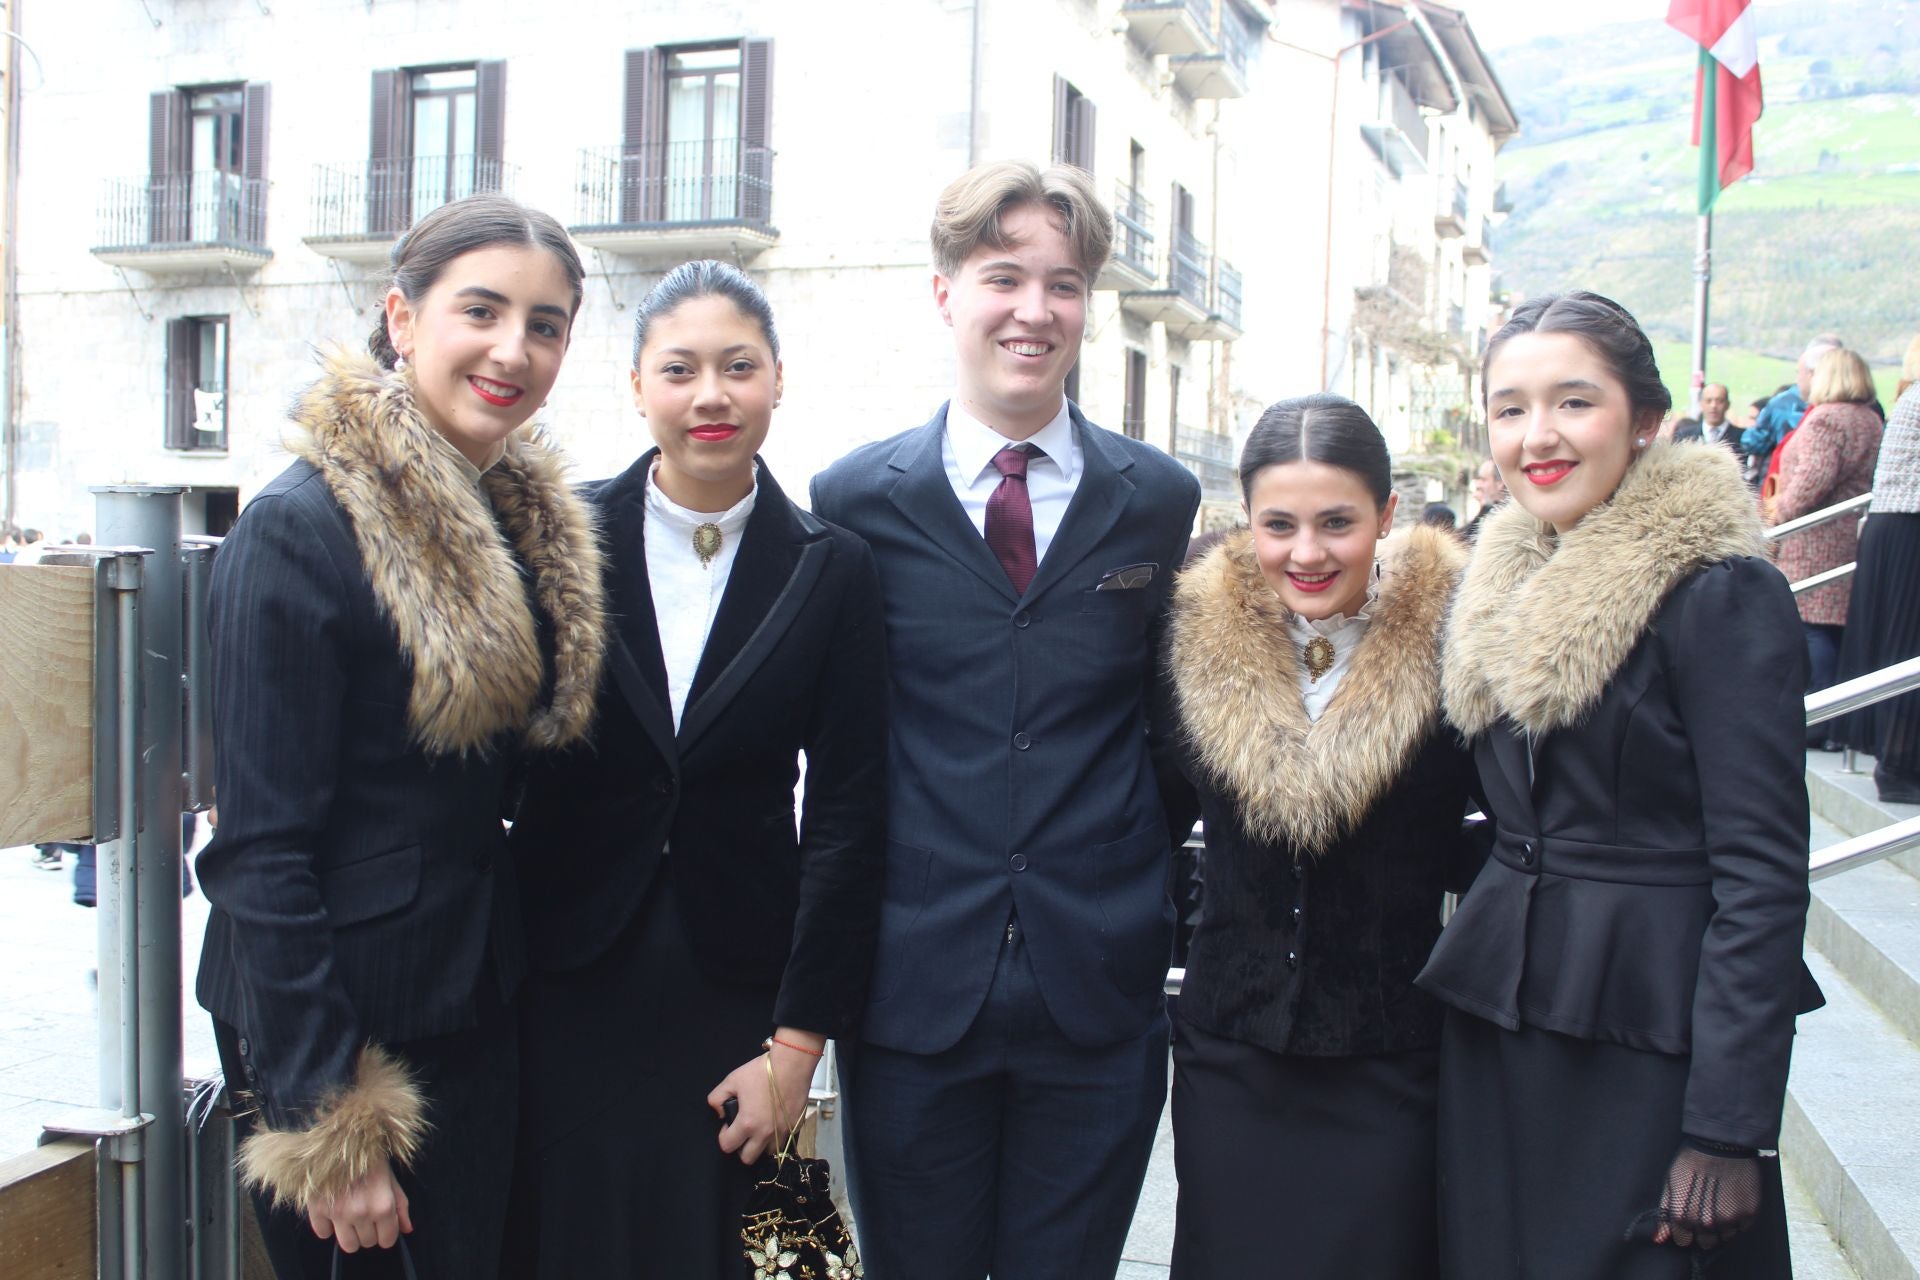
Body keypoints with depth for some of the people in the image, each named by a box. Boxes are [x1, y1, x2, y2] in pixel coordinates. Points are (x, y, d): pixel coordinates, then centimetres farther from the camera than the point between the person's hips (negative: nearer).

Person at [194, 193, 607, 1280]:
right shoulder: (299, 528, -17)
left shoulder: (539, 521, 4)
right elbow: (261, 851, -18)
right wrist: (323, 1127, -17)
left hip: (478, 1003, 7)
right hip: (334, 1013, -6)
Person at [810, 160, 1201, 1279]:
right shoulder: (856, 499, 1)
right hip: (915, 990, 0)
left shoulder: (1160, 499, 5)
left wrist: (1156, 916, 5)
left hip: (1100, 999, 1)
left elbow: (1172, 719, 10)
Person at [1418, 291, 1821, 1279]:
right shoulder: (1505, 586, 9)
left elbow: (1763, 871, -15)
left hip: (1651, 1039, -6)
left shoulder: (1721, 593, -12)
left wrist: (1727, 1130, -17)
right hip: (1495, 1027, 6)